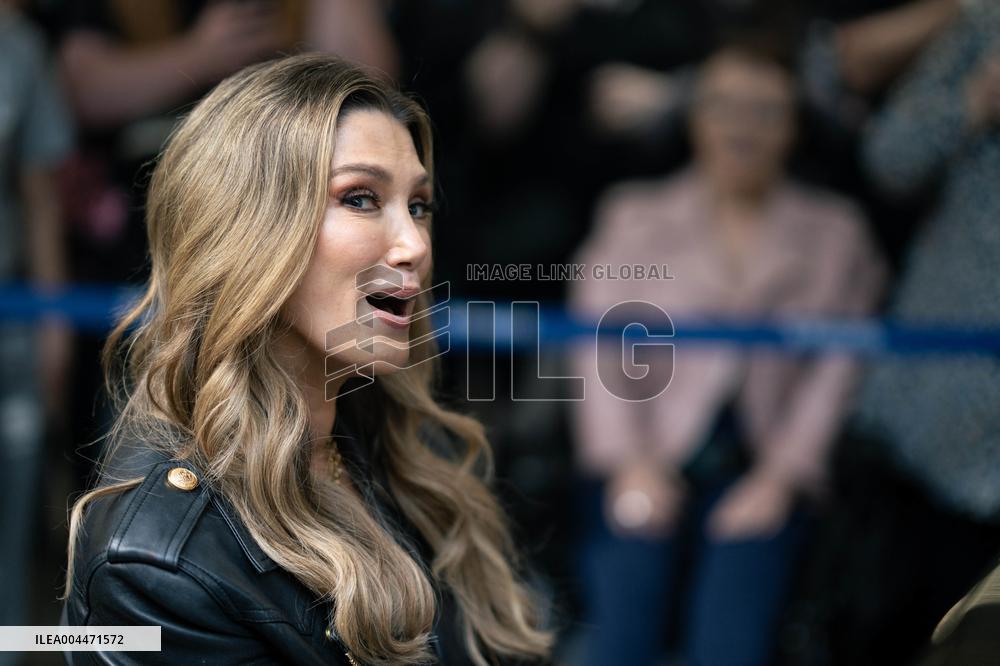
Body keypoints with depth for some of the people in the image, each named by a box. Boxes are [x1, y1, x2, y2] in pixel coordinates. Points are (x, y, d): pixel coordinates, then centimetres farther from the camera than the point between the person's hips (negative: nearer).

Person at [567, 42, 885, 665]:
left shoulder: (835, 232, 12)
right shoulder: (636, 214, 12)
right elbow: (598, 346, 5)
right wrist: (631, 463, -7)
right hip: (647, 467, 0)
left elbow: (838, 366, 5)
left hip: (763, 478, 0)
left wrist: (780, 477, -7)